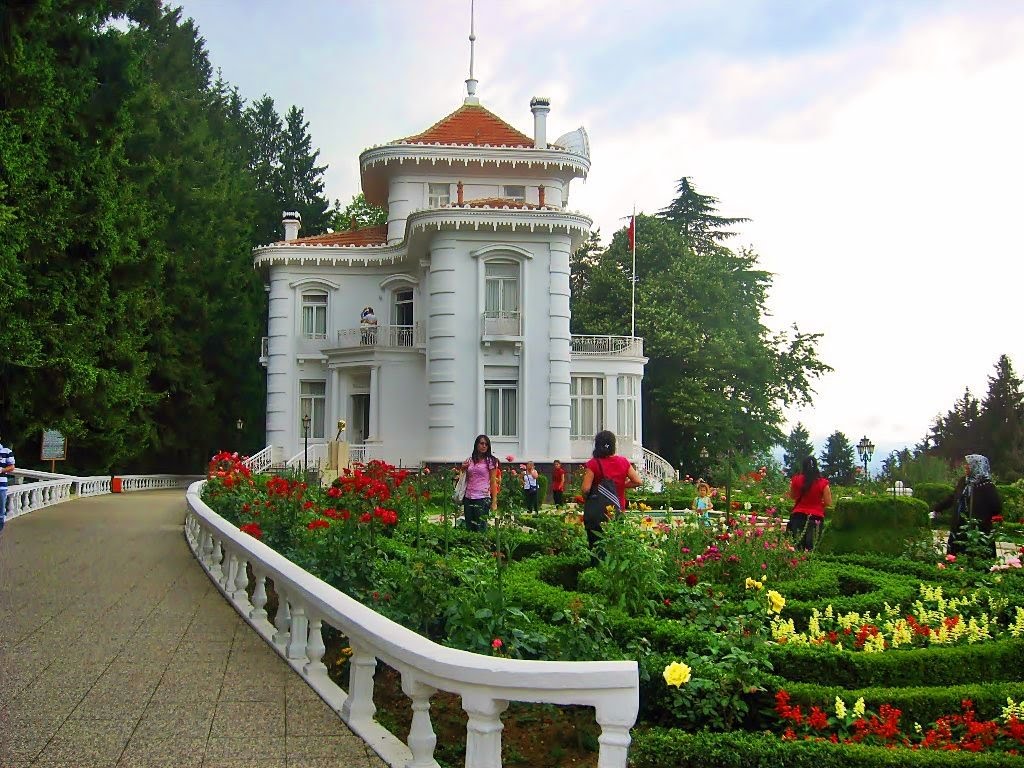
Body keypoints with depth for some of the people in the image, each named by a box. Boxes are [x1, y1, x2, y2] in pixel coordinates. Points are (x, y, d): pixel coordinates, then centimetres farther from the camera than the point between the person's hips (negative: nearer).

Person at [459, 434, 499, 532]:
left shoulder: (490, 461, 0)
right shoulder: (470, 460, 12)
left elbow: (493, 482, -2)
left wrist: (494, 501, -8)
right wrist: (463, 469, 4)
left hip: (482, 498, -5)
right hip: (468, 498, 5)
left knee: (480, 527, -6)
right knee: (469, 528, 6)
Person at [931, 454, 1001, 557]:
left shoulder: (987, 486, -9)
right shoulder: (962, 482, 12)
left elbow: (997, 507, -9)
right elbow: (951, 498, 23)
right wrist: (936, 510, 25)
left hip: (979, 531, -6)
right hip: (959, 529, 6)